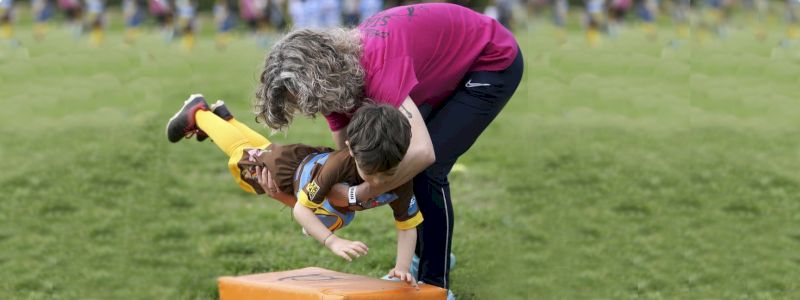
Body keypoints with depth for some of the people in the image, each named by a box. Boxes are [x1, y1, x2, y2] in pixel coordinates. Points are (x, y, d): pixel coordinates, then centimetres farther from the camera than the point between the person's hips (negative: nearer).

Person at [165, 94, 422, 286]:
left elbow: (408, 228, -27)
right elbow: (301, 210, -41)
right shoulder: (338, 164, -50)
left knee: (265, 149, 33)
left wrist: (402, 267, -43)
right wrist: (333, 242, -54)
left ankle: (222, 115, 60)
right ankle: (198, 113, 51)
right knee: (242, 153, 24)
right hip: (294, 168, -5)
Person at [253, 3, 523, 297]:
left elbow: (422, 151, -48)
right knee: (398, 161, 13)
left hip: (495, 61, -9)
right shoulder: (334, 78, -10)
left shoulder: (377, 65, -38)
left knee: (427, 170, -16)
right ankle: (423, 258, 32)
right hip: (451, 70, 9)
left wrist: (357, 194, -38)